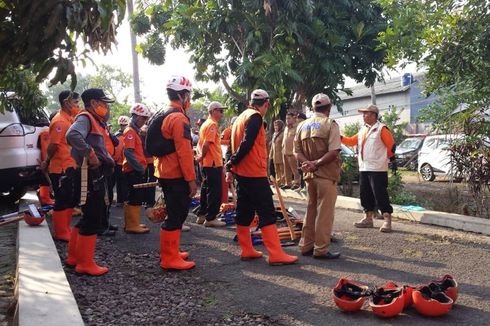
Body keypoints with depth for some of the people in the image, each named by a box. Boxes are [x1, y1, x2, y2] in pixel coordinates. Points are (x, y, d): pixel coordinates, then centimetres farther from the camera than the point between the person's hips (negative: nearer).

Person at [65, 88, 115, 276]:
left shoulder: (96, 121, 20)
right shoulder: (85, 118, -11)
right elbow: (73, 135, -32)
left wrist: (108, 162, 8)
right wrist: (90, 154, -26)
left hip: (96, 175, 10)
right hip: (90, 175, -10)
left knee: (91, 216, 17)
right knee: (92, 219, -4)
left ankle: (75, 256, 29)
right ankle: (85, 263, 6)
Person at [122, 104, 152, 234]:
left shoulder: (135, 131, 18)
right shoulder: (130, 131, -12)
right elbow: (128, 152, -23)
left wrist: (141, 167, 11)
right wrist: (140, 168, -21)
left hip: (135, 170, 10)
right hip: (133, 171, -10)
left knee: (134, 198, 14)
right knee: (136, 198, -6)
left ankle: (130, 223, 22)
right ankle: (133, 225, -1)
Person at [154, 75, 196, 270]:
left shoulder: (163, 116, 15)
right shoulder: (179, 118, -16)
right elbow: (184, 152, -21)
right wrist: (191, 179, -18)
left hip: (165, 174, 10)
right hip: (176, 176, -10)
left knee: (175, 214, 18)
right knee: (176, 216, -3)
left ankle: (169, 253, 28)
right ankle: (170, 259, 3)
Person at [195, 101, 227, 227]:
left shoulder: (205, 124, 17)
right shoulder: (212, 124, -14)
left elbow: (201, 143, 18)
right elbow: (207, 144, -23)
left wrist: (201, 156, 5)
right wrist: (202, 157, -10)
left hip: (206, 164, 10)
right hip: (213, 163, -10)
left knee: (206, 190, 16)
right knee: (215, 192, -4)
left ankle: (201, 215, 22)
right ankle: (211, 218, 1)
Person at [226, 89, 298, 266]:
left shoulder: (241, 117, 17)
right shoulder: (255, 117, -11)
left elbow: (234, 144, 16)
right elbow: (247, 144, -21)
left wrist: (230, 168, 14)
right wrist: (233, 162, -10)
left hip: (241, 173, 9)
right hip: (255, 174, -9)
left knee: (244, 212, 12)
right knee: (267, 213, -7)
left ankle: (247, 251, 18)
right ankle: (276, 254, -7)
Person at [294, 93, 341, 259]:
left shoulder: (302, 125, 10)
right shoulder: (330, 124, -7)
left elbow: (297, 151, 4)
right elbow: (334, 152, -18)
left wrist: (308, 163, -10)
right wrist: (316, 163, -17)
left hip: (309, 175, 6)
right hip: (326, 175, -6)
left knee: (310, 210, 15)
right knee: (325, 213, -1)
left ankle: (306, 246, 20)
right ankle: (321, 250, 2)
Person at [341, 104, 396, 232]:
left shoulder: (381, 129, -7)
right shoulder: (362, 130, 16)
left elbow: (391, 145, -5)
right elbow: (352, 141, 17)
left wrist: (392, 159, 1)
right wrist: (340, 138, 6)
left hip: (377, 169, -8)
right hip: (363, 169, 8)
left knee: (380, 195, -8)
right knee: (365, 195, 12)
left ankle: (387, 220, -3)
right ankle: (368, 218, 22)